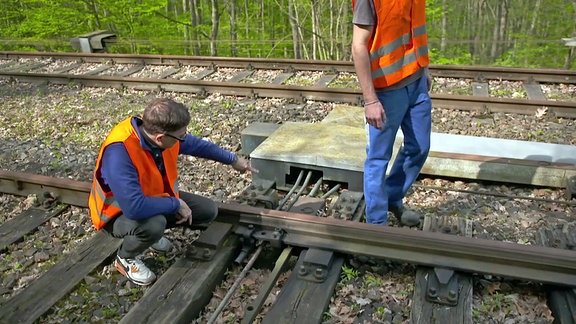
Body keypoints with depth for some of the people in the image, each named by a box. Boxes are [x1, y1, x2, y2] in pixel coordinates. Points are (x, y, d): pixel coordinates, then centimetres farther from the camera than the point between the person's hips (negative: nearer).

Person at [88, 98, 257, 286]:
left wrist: (233, 160, 12)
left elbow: (197, 145, 4)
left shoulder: (160, 133, -17)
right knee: (154, 224, -39)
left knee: (208, 211, 1)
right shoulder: (119, 151, -40)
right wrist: (176, 204, -31)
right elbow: (134, 207, -46)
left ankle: (154, 231, 18)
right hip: (120, 212, -7)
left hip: (156, 198, 7)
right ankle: (126, 259, -4)